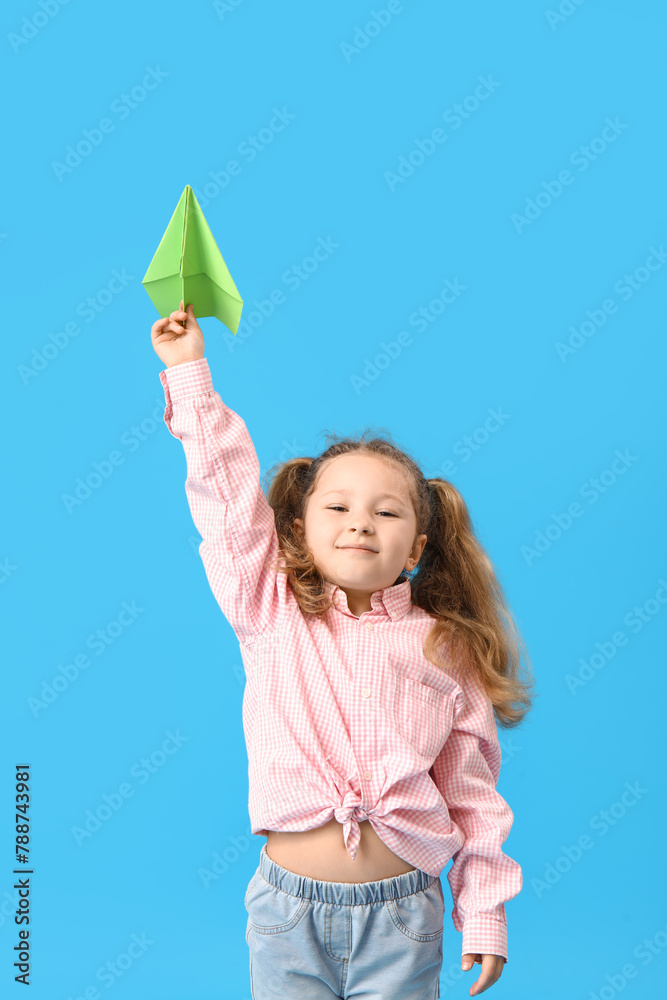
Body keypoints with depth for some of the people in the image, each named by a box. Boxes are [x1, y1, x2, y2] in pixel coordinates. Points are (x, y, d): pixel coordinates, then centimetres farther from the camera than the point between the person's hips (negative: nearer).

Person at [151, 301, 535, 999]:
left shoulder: (444, 648, 0)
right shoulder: (273, 614, 0)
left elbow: (471, 791, 4)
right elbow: (228, 497, -4)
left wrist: (484, 912, 4)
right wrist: (189, 372, -4)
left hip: (402, 914, 0)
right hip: (288, 908, 0)